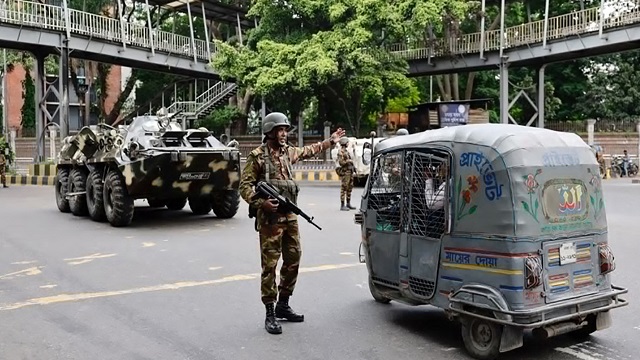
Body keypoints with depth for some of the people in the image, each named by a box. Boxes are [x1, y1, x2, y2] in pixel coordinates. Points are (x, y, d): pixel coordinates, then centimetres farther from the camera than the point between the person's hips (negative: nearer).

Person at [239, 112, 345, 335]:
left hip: (290, 216, 7)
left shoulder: (288, 151, 12)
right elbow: (245, 186, -10)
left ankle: (283, 305, 26)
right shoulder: (257, 156, -8)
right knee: (270, 264, -4)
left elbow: (308, 151, 31)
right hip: (270, 218, -7)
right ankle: (270, 314, 3)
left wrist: (331, 141, 35)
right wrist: (261, 202, -23)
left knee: (293, 260, 12)